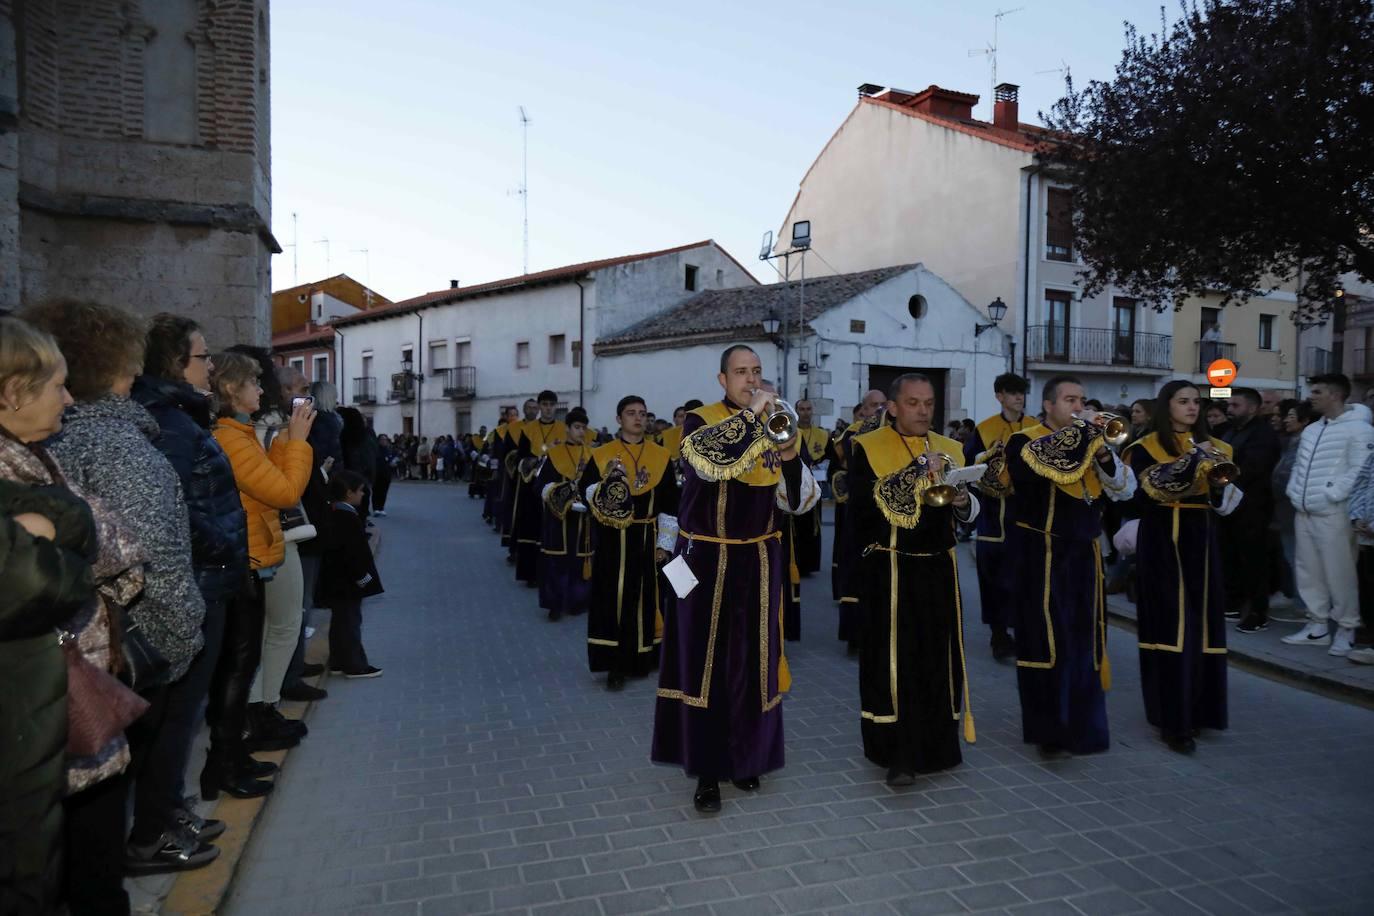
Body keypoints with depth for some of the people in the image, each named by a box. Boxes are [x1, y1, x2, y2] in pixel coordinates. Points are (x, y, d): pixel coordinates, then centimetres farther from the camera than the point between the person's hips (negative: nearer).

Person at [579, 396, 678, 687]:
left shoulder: (660, 455, 6)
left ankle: (641, 658, 21)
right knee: (612, 597, -4)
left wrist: (667, 540, 1)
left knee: (644, 598, 7)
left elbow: (669, 502, 6)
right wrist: (604, 492, -21)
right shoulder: (602, 454, 3)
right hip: (611, 540, -1)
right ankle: (615, 664, 1)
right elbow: (585, 490, 0)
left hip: (646, 539, 2)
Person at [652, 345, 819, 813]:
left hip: (758, 561, 4)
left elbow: (798, 502, 1)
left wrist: (790, 456, -16)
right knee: (705, 661, 1)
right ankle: (707, 770, 11)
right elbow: (709, 462, -29)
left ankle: (745, 757, 26)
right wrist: (749, 415, -24)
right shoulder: (700, 420, -5)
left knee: (753, 662, 9)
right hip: (707, 560, -4)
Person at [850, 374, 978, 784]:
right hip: (890, 573, -4)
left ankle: (937, 745, 25)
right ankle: (899, 754, 6)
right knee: (894, 660, -2)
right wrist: (915, 476, -22)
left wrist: (961, 499, -12)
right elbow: (859, 509, -17)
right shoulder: (867, 448, -4)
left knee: (939, 659, 10)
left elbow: (970, 513, 11)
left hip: (938, 570, 5)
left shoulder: (949, 449, 11)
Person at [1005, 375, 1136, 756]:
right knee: (1048, 643, -1)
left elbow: (1125, 490, 3)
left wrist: (1102, 451, -13)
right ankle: (1050, 731, 8)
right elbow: (1041, 465, -30)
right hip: (1042, 559, -6)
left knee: (1083, 643, 12)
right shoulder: (1024, 441, -5)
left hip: (1084, 556, 6)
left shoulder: (1089, 443, 14)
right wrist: (1081, 431, -21)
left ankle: (1082, 724, 25)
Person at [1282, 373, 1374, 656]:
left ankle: (1346, 630, 9)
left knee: (1339, 574, -3)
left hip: (1333, 514, -8)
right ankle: (1318, 625, 22)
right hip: (1304, 513, 8)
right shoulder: (1311, 430, 16)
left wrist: (1328, 496, -18)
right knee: (1309, 571, 12)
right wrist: (1295, 492, 9)